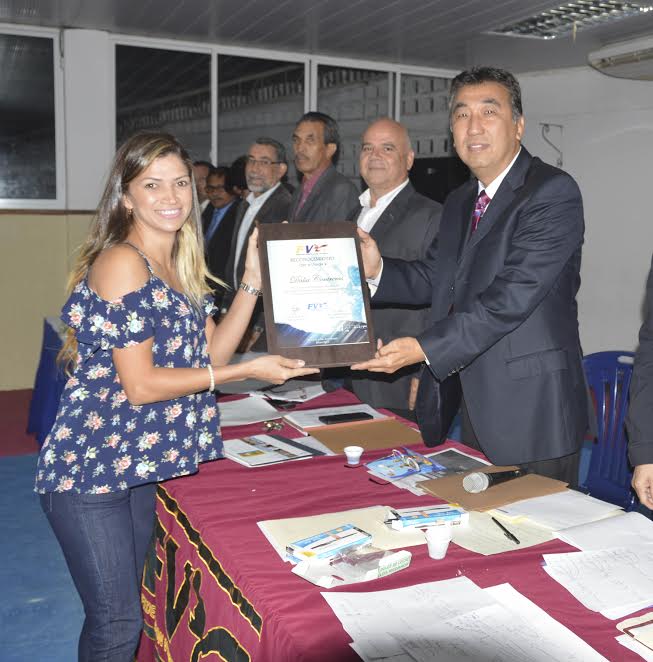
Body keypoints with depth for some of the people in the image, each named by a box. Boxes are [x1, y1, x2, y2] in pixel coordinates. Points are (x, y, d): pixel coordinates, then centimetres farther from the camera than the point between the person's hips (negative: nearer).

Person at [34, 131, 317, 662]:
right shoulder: (121, 264, -17)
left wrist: (254, 281, 0)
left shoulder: (181, 265, 10)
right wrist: (249, 371, -16)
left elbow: (209, 352, 8)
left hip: (144, 463, 8)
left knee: (136, 605, 17)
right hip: (92, 466, -8)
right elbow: (140, 384, -20)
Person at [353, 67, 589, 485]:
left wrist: (423, 348, -24)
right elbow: (434, 279, 15)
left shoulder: (553, 192, -13)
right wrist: (378, 268, -4)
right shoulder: (459, 203, 15)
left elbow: (512, 297, -22)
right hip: (471, 410, 7)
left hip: (531, 414, -7)